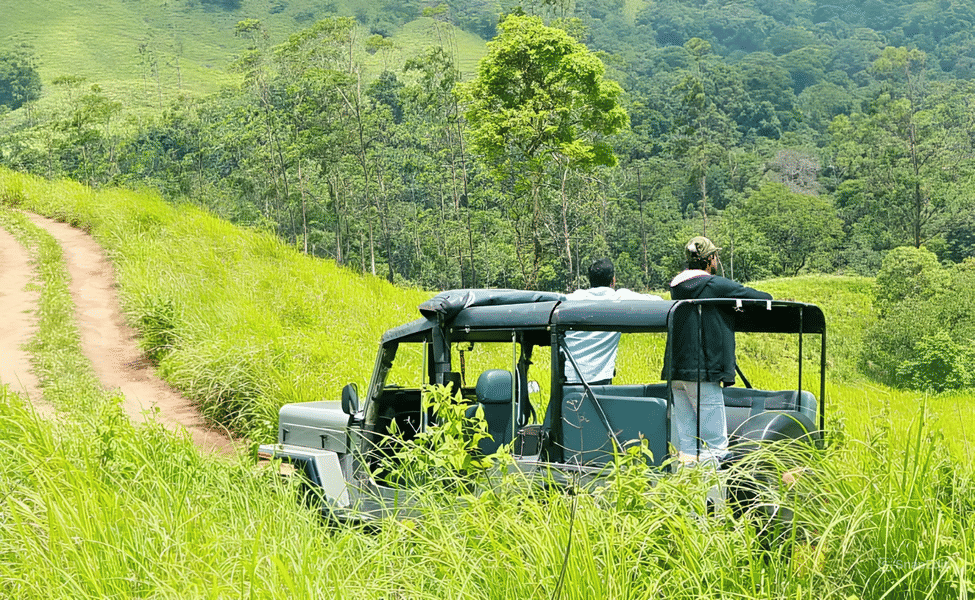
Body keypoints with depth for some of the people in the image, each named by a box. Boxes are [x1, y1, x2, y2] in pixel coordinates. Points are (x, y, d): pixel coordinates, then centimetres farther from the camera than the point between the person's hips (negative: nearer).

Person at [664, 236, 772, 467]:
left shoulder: (677, 287, 13)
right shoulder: (716, 285, -8)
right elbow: (764, 299, -4)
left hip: (676, 370, 8)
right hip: (703, 371, -7)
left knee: (687, 442, 10)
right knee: (717, 445, -4)